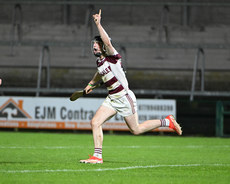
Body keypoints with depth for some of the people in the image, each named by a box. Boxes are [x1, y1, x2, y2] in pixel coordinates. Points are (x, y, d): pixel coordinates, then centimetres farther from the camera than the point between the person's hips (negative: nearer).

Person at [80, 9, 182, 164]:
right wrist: (91, 84, 47)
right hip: (112, 99, 8)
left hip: (125, 97, -8)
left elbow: (108, 42, -37)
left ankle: (168, 122, 17)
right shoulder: (100, 61, 9)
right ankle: (97, 156, -2)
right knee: (95, 122, -6)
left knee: (136, 130, 1)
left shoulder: (112, 56, -15)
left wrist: (98, 24, -37)